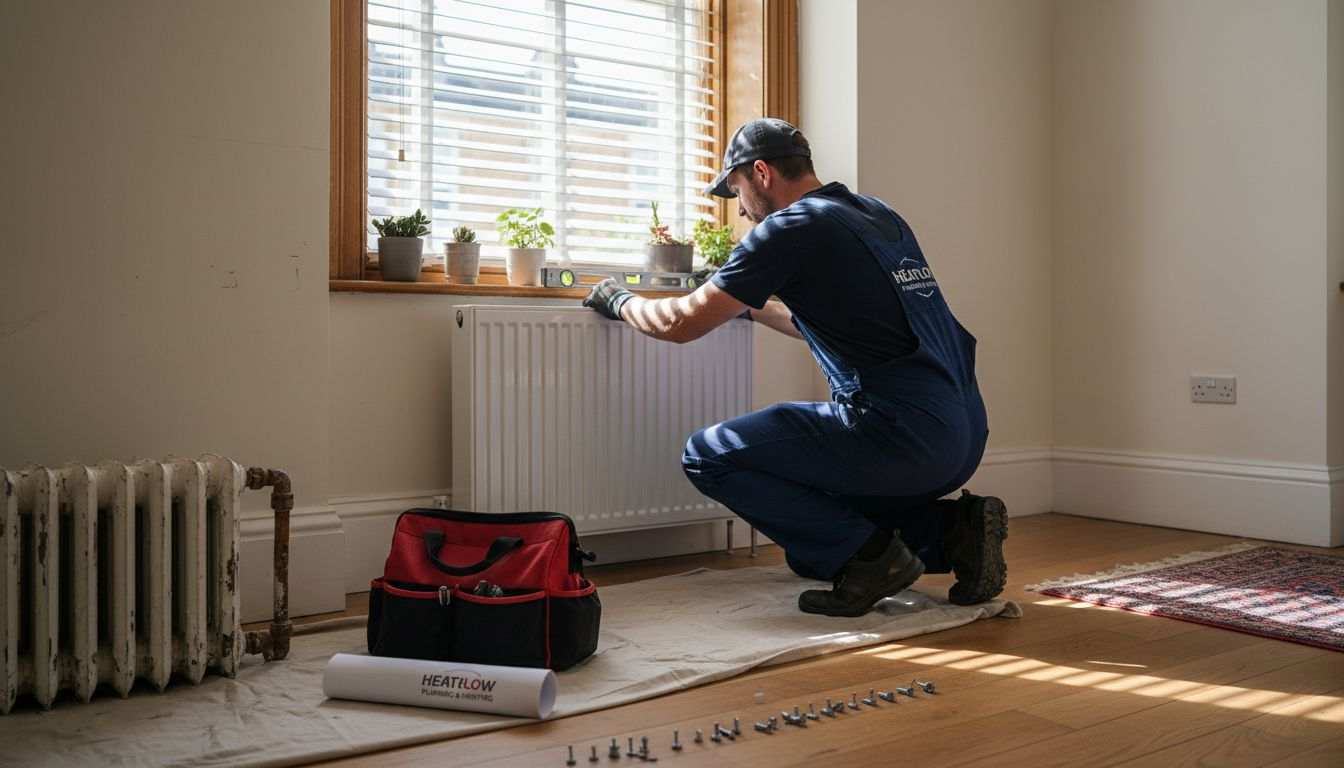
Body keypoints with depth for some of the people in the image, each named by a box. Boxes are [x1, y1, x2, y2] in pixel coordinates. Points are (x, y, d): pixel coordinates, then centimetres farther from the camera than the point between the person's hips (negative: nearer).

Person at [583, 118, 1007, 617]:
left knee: (708, 456, -2)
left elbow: (681, 323, -4)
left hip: (901, 433, -9)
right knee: (811, 541, 25)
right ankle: (955, 528, 9)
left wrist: (619, 300, 16)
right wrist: (747, 305, 40)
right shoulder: (880, 216, 19)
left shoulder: (789, 228, -7)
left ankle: (867, 556, -5)